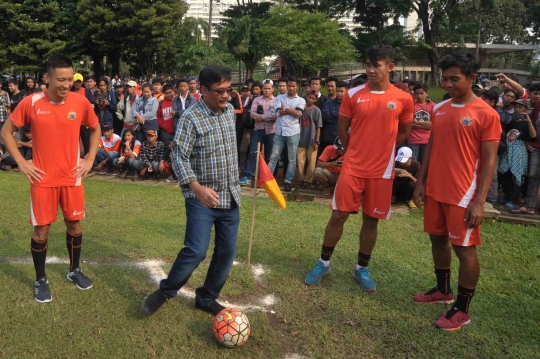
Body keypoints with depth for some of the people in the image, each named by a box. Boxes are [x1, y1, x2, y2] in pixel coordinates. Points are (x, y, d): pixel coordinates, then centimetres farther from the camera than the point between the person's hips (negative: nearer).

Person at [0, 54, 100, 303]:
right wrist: (21, 163, -6)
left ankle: (74, 270, 34)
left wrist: (90, 159, 3)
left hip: (72, 178, 2)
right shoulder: (31, 103, -10)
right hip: (43, 179, -2)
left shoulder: (81, 103, -5)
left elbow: (95, 129, 12)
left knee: (74, 225, 12)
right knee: (41, 230, 5)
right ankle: (40, 280, 23)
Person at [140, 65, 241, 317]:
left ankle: (206, 298, 25)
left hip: (231, 196, 7)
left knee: (227, 252, 8)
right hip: (203, 198, -6)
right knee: (196, 251, -13)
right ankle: (165, 291, 12)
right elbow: (179, 157, -21)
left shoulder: (230, 111, 7)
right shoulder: (191, 118, -14)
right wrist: (197, 188, -35)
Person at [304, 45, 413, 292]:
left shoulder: (403, 99, -2)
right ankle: (324, 262, 21)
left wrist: (381, 149, 10)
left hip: (382, 171, 0)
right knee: (338, 215, 3)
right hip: (352, 168, 0)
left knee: (371, 220, 9)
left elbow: (404, 133, 11)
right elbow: (342, 127, 7)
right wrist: (356, 152, 11)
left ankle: (362, 269, 25)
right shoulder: (353, 94, -2)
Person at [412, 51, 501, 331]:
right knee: (438, 239, 17)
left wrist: (479, 201, -17)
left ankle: (462, 310, 15)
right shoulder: (439, 110, 8)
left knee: (465, 248, 2)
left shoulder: (486, 114, -11)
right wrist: (420, 182, 10)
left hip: (463, 194, -6)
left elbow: (489, 160, -12)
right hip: (435, 190, 7)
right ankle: (443, 290, 36)